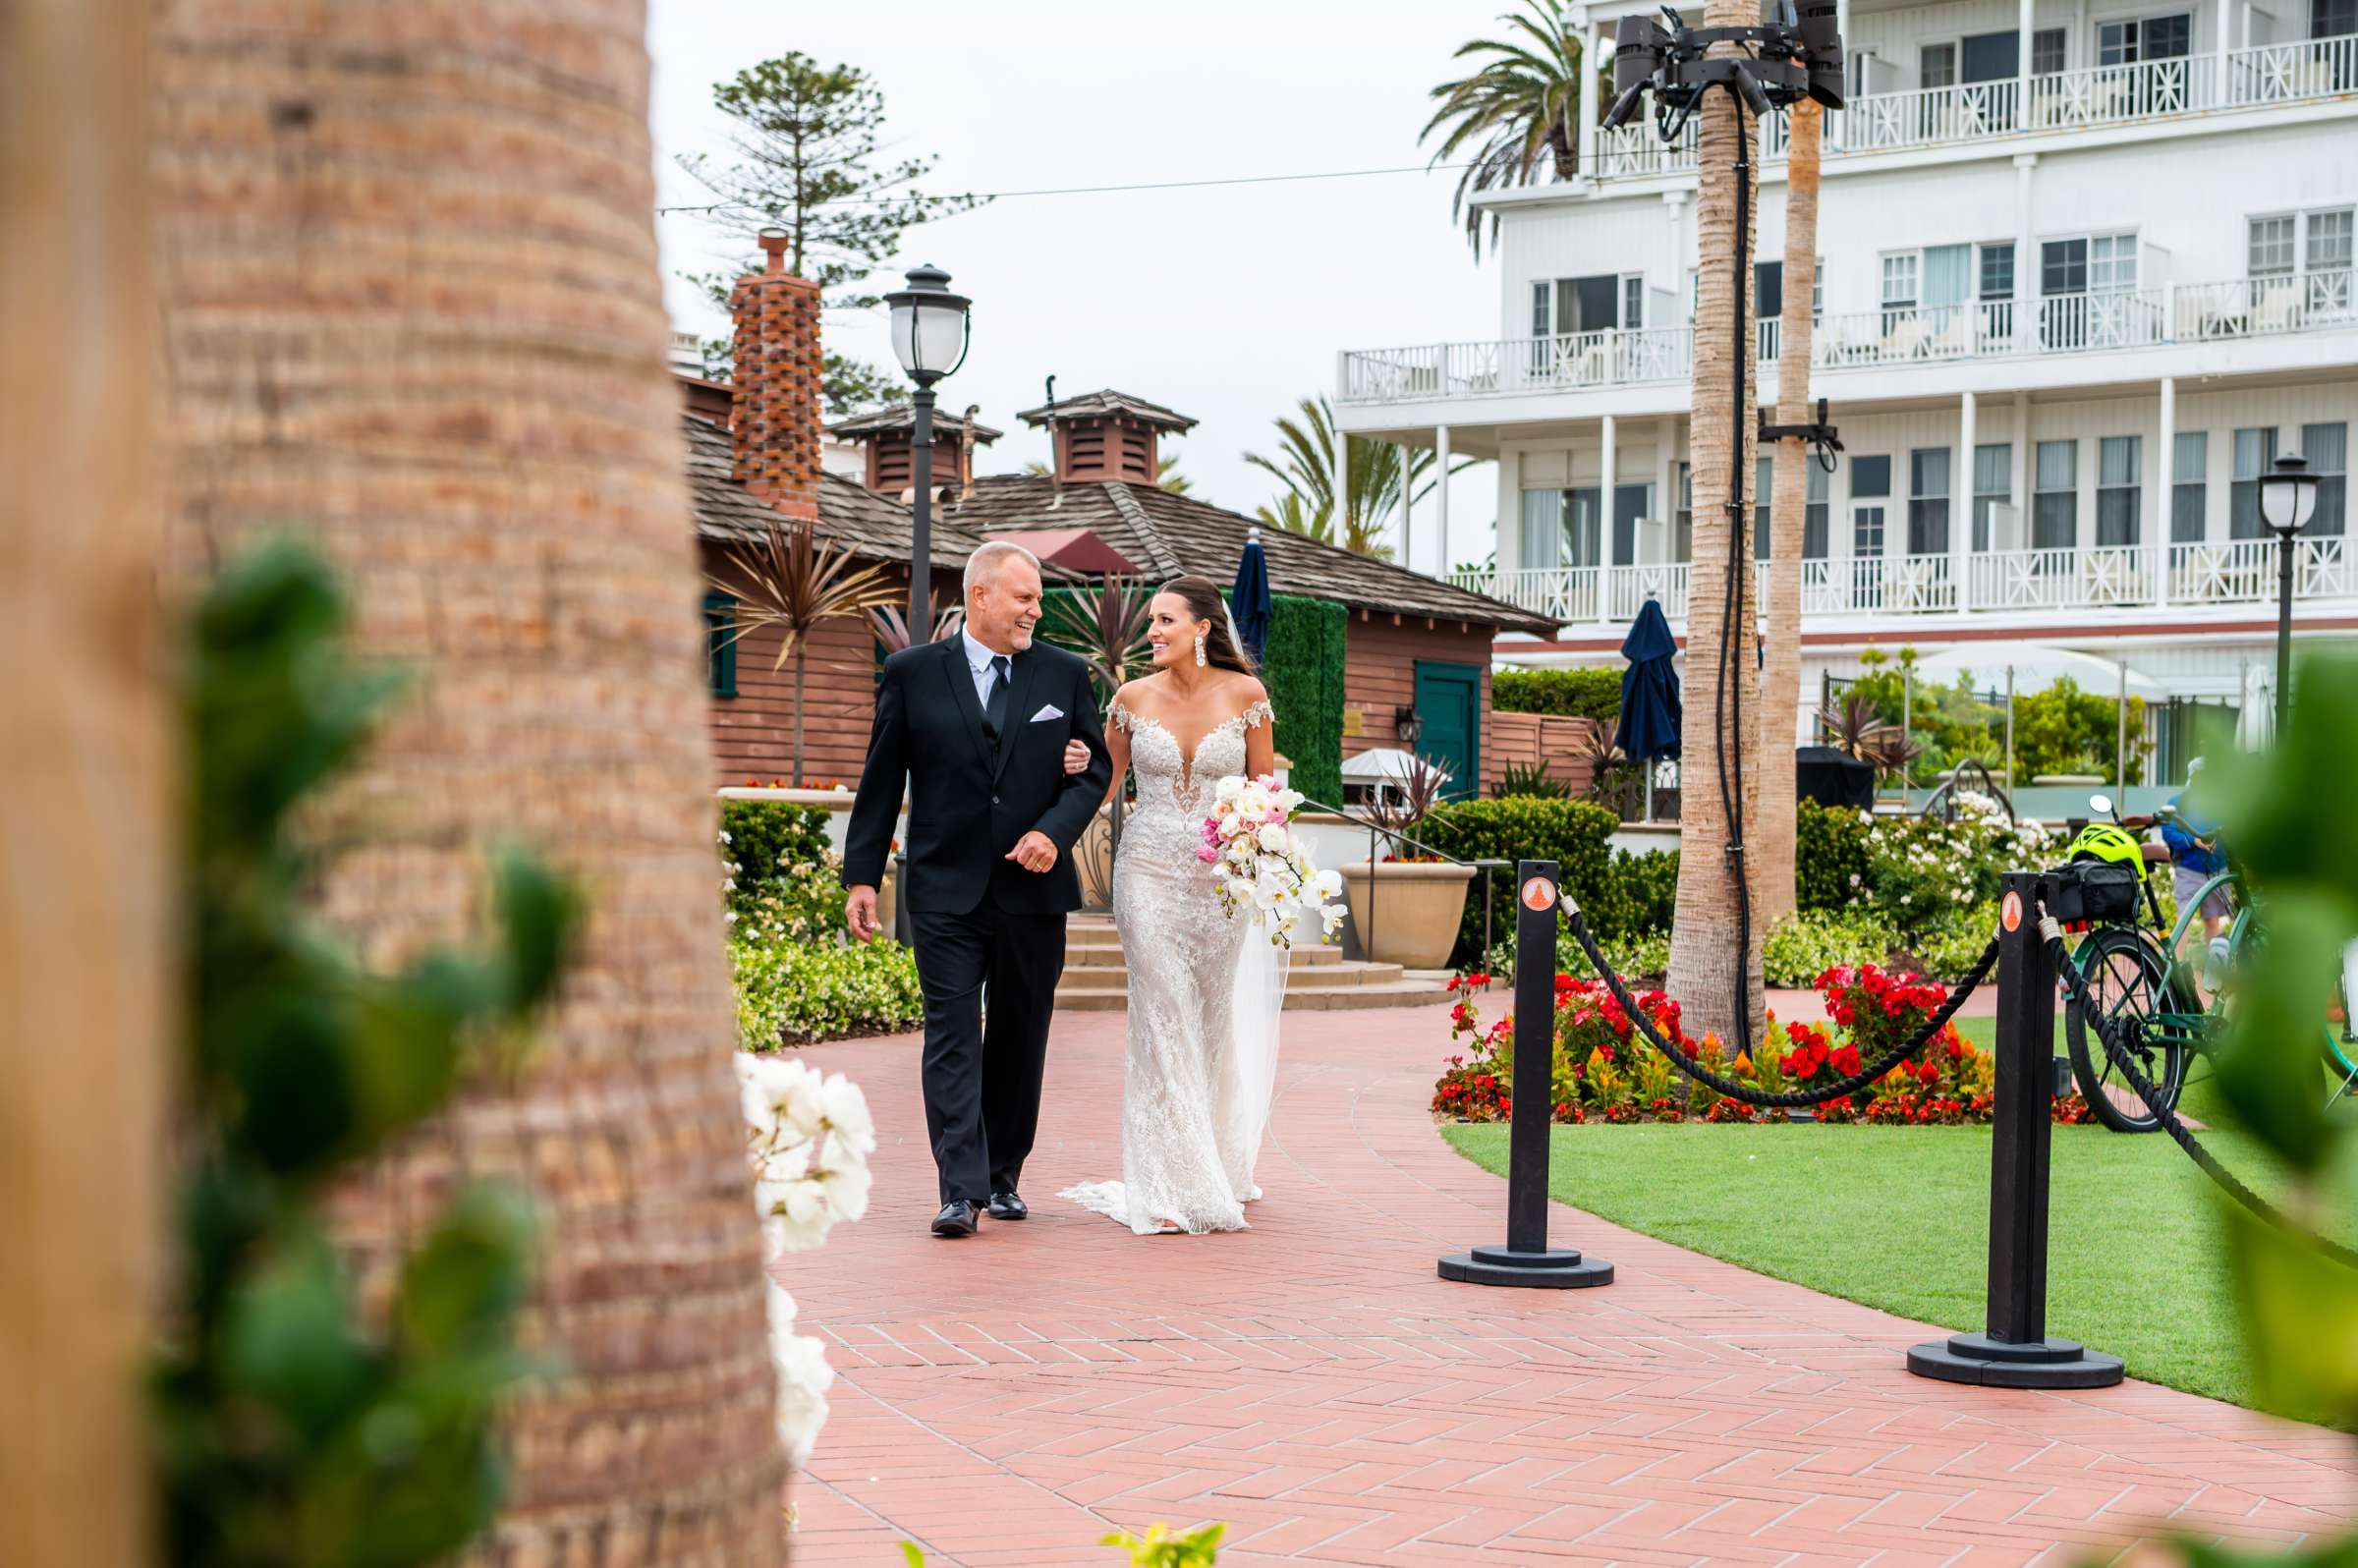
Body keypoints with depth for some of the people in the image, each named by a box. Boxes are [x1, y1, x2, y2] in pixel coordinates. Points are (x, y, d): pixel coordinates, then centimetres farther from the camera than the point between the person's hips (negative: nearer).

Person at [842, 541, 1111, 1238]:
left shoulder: (1065, 675, 7)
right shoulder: (913, 674, 2)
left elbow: (1096, 767, 7)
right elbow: (881, 782, 4)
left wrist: (1054, 830, -11)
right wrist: (861, 876, 0)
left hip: (1033, 890, 2)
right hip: (946, 891, -2)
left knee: (1020, 1039, 10)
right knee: (952, 1036, -9)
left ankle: (1003, 1178, 22)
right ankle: (962, 1190, -12)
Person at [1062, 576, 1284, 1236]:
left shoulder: (1244, 694, -2)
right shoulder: (1134, 698, 1)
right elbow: (1104, 785, 11)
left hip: (1222, 877, 0)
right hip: (1149, 874, 0)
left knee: (1215, 1021, 8)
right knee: (1163, 1020, -4)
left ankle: (1218, 1173, 23)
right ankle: (1173, 1187, -1)